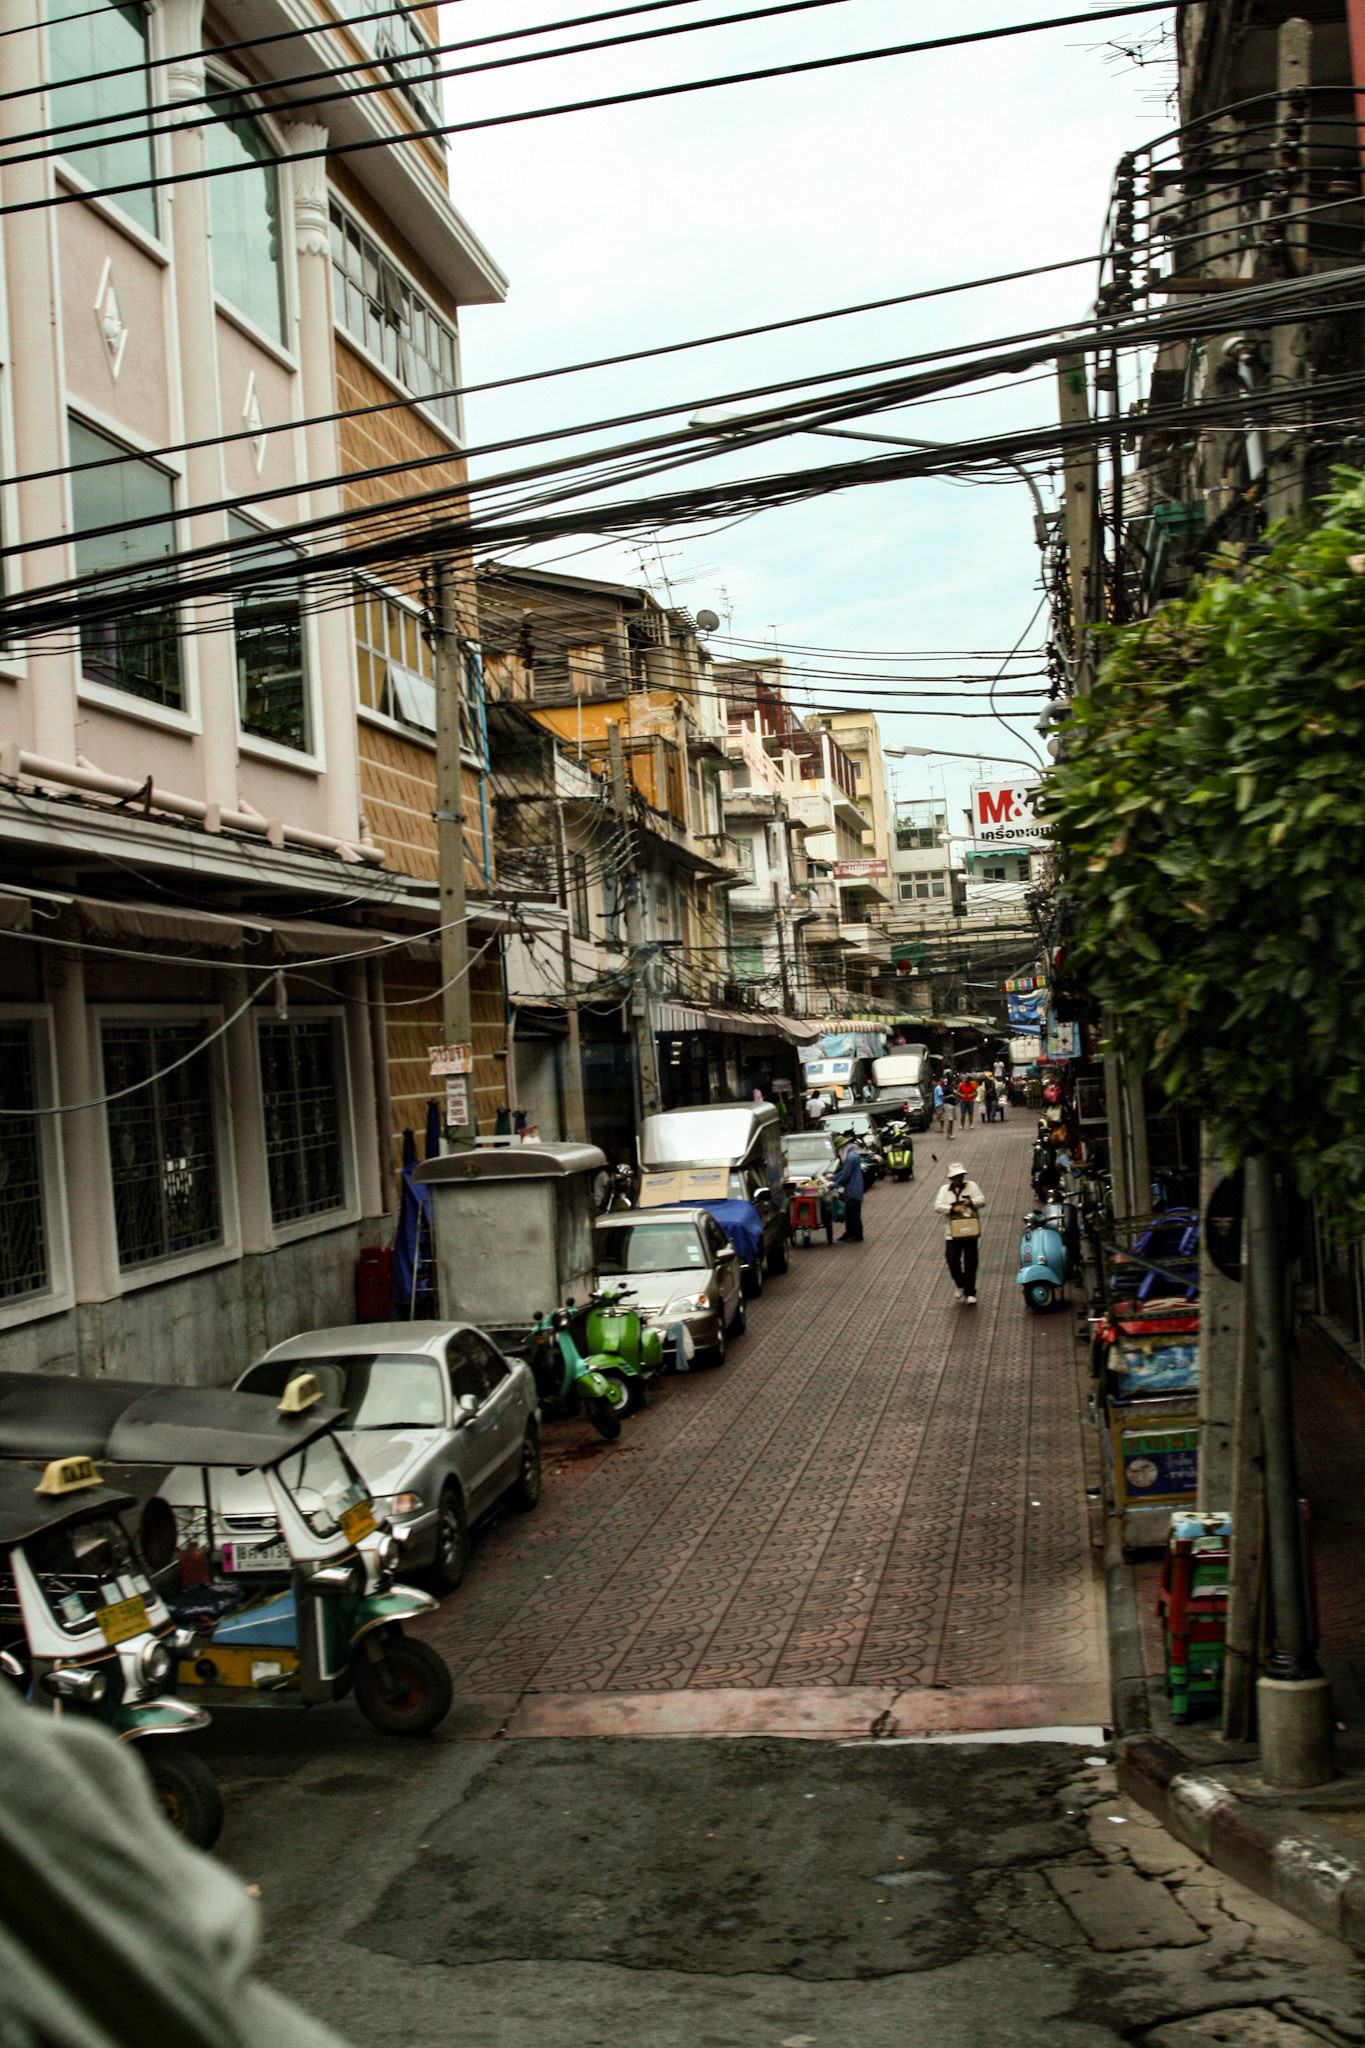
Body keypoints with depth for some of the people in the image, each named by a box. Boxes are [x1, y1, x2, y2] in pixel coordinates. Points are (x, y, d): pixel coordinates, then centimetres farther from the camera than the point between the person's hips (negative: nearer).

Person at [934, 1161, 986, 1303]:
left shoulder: (971, 1186, 8)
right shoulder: (944, 1190, 7)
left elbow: (982, 1200, 1)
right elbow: (938, 1205, -5)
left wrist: (971, 1201, -19)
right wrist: (952, 1209, -21)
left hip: (970, 1232, 0)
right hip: (952, 1233, 0)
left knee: (970, 1263, -1)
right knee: (952, 1261, -3)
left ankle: (970, 1293, 6)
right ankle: (960, 1286, 24)